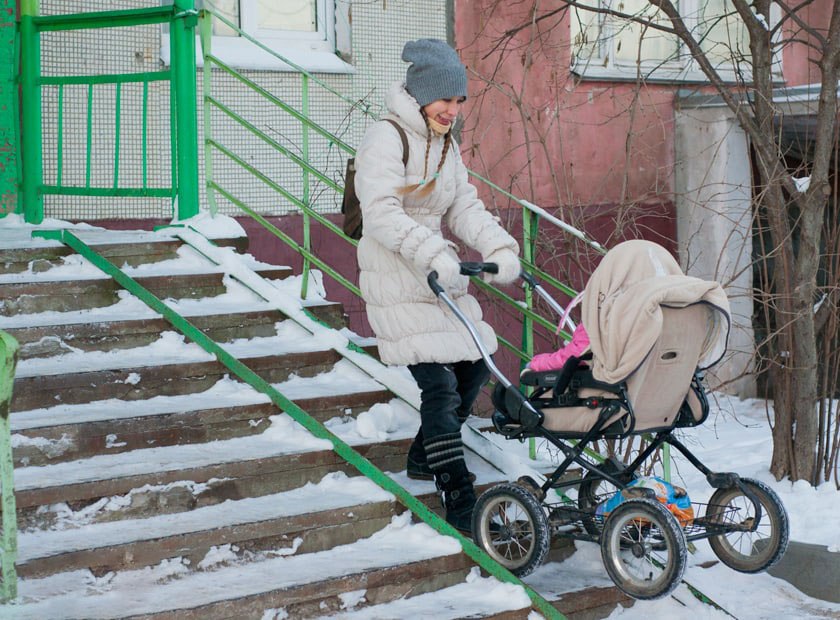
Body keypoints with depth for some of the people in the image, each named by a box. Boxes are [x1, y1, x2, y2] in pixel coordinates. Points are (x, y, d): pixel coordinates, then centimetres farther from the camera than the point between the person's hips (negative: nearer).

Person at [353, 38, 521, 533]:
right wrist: (434, 255, -35)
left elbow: (465, 206, 8)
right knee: (439, 381, -15)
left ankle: (424, 458, 31)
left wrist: (500, 249, -9)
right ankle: (461, 502, -14)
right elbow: (381, 213, -25)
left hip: (443, 276, 9)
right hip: (397, 280, -9)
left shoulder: (446, 145, 14)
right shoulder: (387, 140, -14)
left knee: (475, 366, 12)